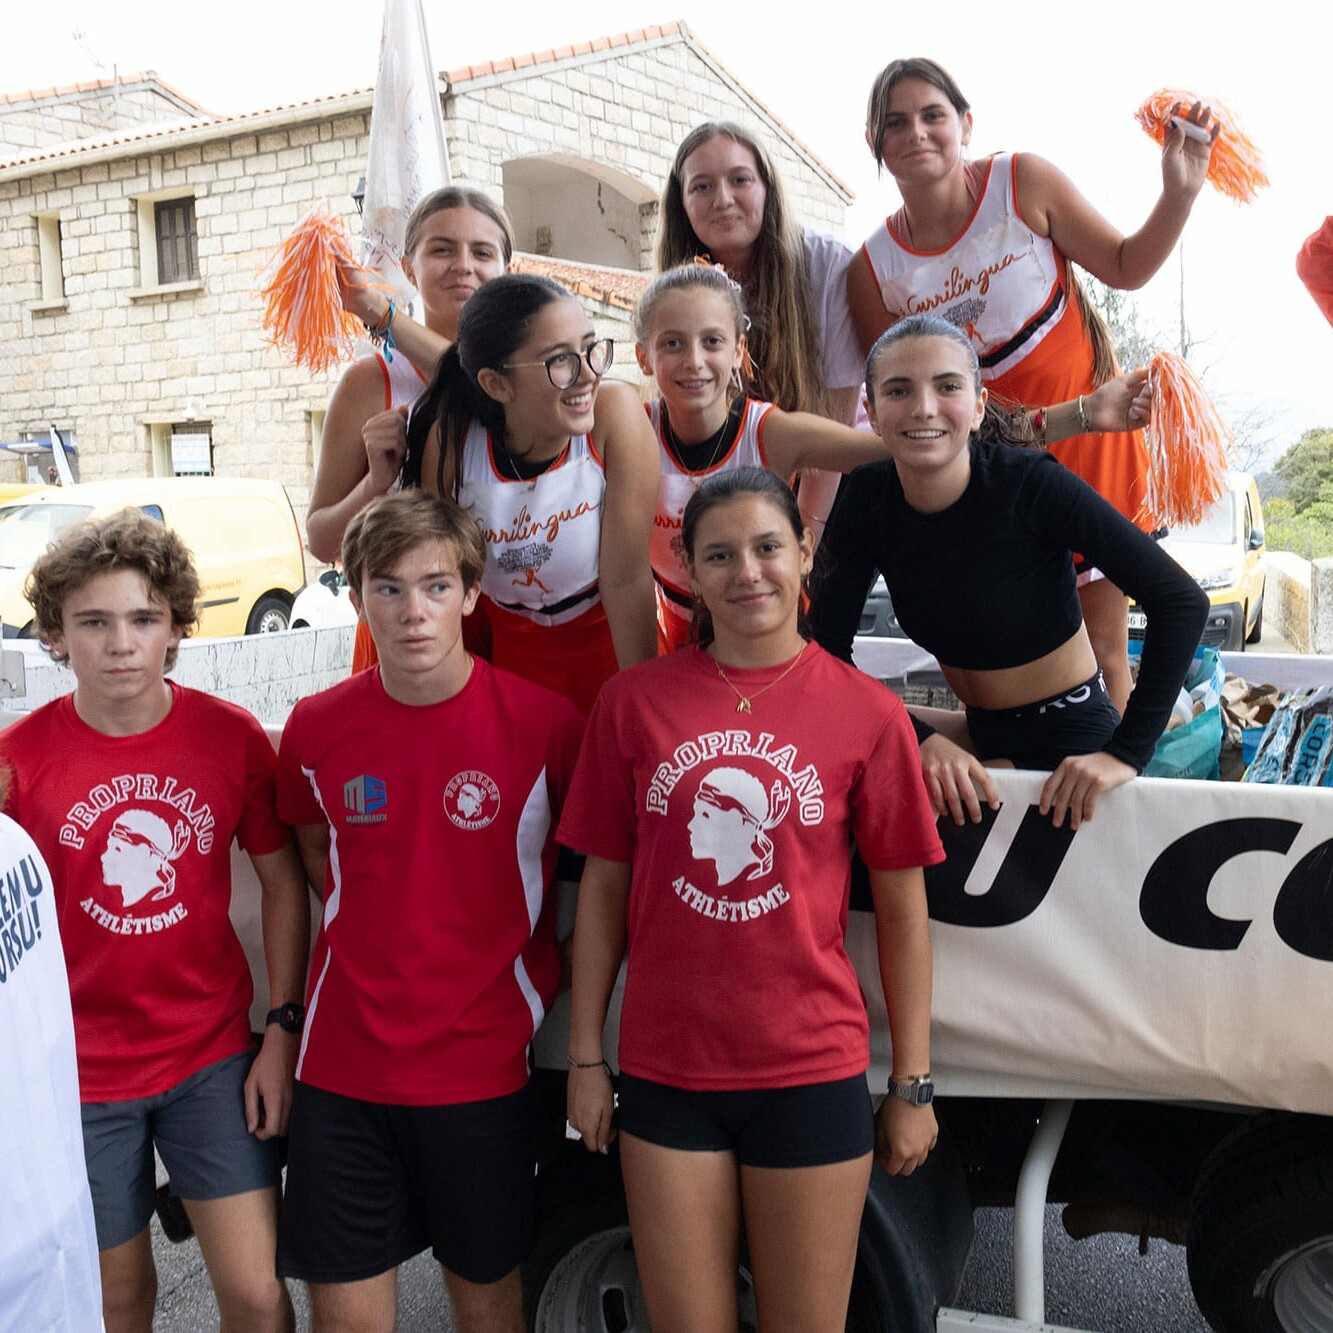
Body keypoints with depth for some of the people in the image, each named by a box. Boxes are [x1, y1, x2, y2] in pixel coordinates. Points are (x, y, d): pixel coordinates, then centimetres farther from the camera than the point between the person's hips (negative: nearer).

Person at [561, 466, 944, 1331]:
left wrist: (914, 1082, 3)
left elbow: (903, 910, 1)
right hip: (666, 1070, 1)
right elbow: (604, 887, 3)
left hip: (812, 1072, -1)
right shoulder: (635, 701, -2)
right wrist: (586, 1058, 4)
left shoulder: (868, 713, -5)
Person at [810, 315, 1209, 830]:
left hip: (1069, 750, -5)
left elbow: (1181, 601, -23)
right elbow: (828, 644, -8)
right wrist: (920, 739, -20)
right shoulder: (867, 497, -9)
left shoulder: (1030, 484, -22)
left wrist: (1127, 753, -24)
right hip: (982, 738, 5)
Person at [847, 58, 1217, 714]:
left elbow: (1125, 267, -2)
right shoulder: (874, 269, -8)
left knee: (1098, 651, 5)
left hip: (1087, 435, -1)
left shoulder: (1022, 182, -12)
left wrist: (1179, 192, -17)